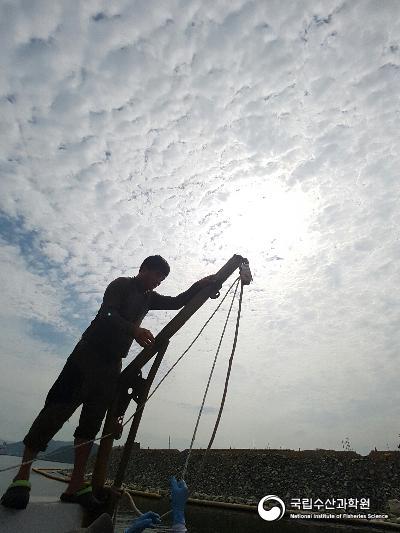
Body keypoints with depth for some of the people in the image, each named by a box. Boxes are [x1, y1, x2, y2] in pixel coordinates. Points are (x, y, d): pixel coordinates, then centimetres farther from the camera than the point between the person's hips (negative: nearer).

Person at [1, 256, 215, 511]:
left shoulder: (148, 298, 18)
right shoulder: (121, 284, -2)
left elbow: (178, 302, 16)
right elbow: (108, 314, -17)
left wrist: (200, 285, 2)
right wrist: (134, 330, -33)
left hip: (113, 362, 6)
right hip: (89, 353, -6)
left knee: (93, 420, 3)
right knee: (59, 408, -9)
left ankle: (76, 485, 6)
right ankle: (22, 476, -1)